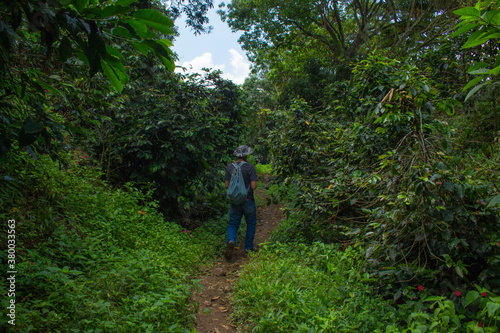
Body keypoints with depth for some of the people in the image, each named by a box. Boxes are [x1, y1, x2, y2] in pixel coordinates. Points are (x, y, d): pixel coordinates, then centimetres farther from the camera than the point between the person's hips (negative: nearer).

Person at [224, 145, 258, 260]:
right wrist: (247, 185, 7)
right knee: (251, 223, 17)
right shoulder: (250, 167, -12)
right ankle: (249, 246, 25)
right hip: (248, 200, -2)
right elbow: (253, 186, -15)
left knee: (233, 224, 12)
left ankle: (231, 241, -15)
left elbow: (227, 185, 1)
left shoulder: (229, 167, -1)